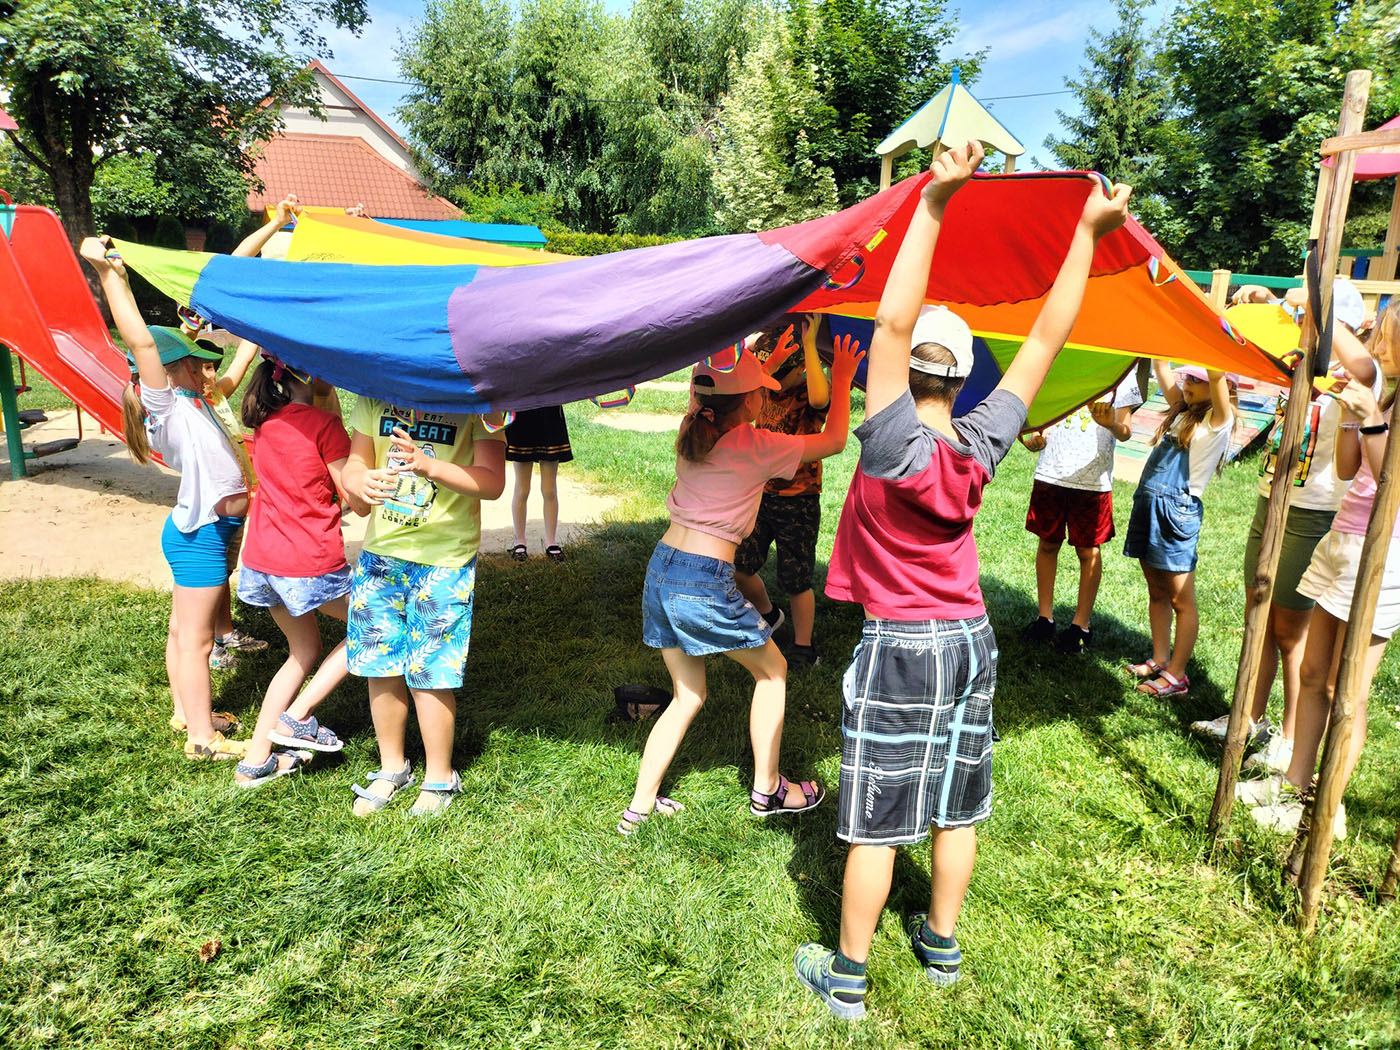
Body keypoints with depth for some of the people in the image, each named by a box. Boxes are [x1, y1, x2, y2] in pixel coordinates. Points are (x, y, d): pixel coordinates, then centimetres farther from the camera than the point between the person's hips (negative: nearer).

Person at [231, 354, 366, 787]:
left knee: (304, 651, 23)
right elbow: (359, 503, -11)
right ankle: (297, 715, 8)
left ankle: (255, 760, 25)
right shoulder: (323, 425, -14)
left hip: (261, 558, 8)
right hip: (312, 564, -7)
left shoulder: (265, 422, 6)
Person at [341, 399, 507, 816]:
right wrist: (360, 483, -18)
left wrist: (428, 466, -36)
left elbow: (492, 483, -20)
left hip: (445, 561, -4)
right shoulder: (375, 396, 3)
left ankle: (439, 778, 23)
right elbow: (355, 463, 7)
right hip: (380, 551, 4)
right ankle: (392, 768, 34)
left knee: (427, 673, 0)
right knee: (379, 666, 11)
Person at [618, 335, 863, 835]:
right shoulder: (756, 446, -10)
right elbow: (834, 440, 2)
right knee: (772, 670, 16)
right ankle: (766, 789, 26)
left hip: (661, 569, 7)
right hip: (705, 583, -7)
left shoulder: (691, 434, 8)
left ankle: (640, 805, 22)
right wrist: (842, 380, 16)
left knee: (687, 695, 20)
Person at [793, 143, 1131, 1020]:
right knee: (955, 808, 18)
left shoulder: (896, 445, -18)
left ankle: (847, 976, 20)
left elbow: (894, 320, -25)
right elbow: (1047, 339, 0)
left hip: (900, 649, -5)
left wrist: (934, 204, -25)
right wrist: (1087, 235, 2)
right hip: (971, 642, 6)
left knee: (876, 820, 5)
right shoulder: (980, 444, -5)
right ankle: (942, 944, 37)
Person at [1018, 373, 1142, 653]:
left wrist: (1113, 425, -28)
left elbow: (1125, 431, -4)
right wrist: (1036, 438, -8)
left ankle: (1081, 625, 16)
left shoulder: (1121, 374, 1)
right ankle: (1044, 617, 22)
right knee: (1047, 544, 9)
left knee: (1089, 551, 4)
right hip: (1050, 472, 3)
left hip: (1093, 480, -2)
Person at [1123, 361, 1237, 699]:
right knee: (1156, 592, 14)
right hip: (1148, 503, 8)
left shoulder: (1218, 421, -5)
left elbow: (1217, 375, -21)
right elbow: (1162, 370, 21)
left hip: (1177, 509, -8)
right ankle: (1160, 659, 25)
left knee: (1181, 600, -1)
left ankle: (1176, 675, 4)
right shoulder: (1182, 411, 16)